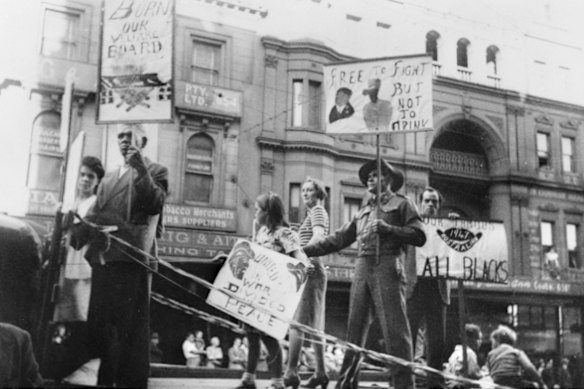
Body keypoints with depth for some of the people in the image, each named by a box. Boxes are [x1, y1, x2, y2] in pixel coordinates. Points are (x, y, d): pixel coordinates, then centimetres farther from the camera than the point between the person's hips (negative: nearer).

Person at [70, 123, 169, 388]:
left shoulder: (155, 171, 6)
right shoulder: (109, 177, 26)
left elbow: (155, 204, -10)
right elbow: (95, 213, 20)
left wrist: (141, 170, -16)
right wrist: (78, 235, 3)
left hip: (132, 256, -7)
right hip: (103, 256, 7)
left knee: (130, 324, -7)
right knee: (99, 321, 10)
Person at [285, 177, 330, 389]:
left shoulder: (318, 211, -5)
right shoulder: (313, 213, 24)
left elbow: (318, 237, -22)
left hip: (310, 271, -10)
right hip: (308, 271, 10)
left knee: (296, 321, -14)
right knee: (312, 324, 9)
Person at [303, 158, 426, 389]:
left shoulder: (401, 204, 9)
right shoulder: (363, 212, 26)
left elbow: (419, 236, -2)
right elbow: (339, 239, 21)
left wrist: (386, 228, -12)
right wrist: (305, 251, 14)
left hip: (388, 266, -6)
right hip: (362, 268, 6)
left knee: (394, 327, -10)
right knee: (355, 327, 3)